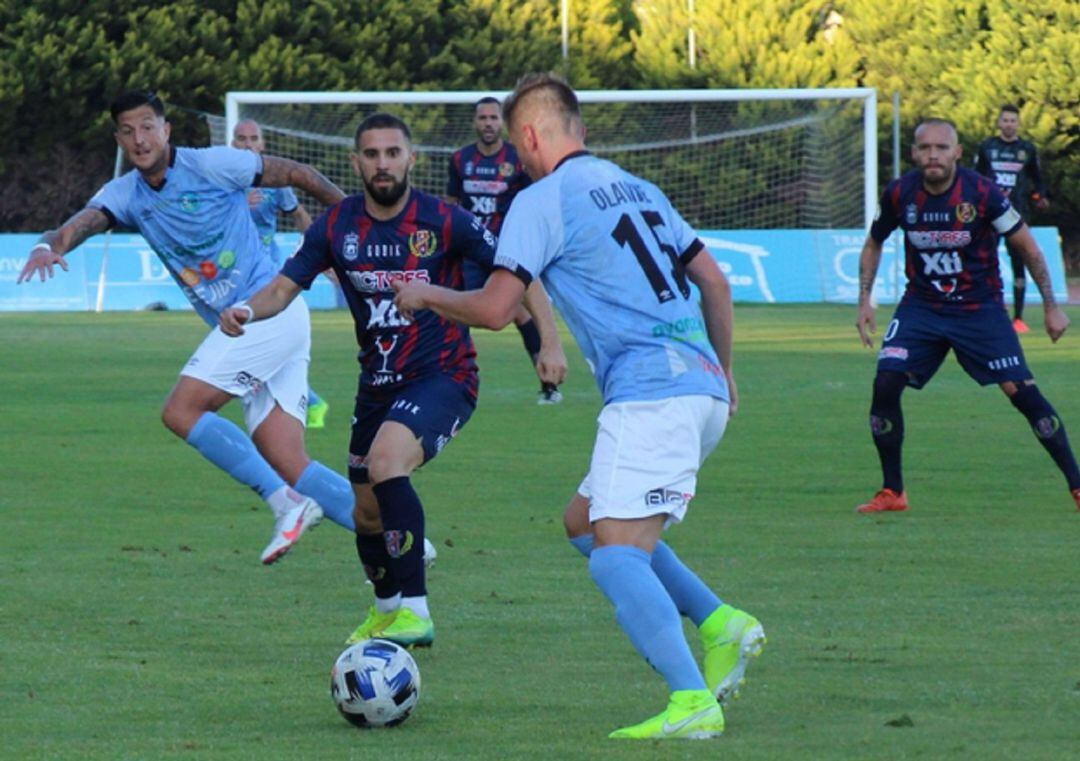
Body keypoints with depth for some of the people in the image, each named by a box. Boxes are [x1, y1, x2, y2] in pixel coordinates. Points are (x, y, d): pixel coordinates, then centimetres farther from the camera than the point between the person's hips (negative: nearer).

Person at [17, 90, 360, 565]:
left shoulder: (212, 166, -7)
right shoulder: (125, 195, 9)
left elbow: (296, 174, 2)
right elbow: (81, 223, -9)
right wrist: (49, 245, -32)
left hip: (269, 308, -7)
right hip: (240, 328, 7)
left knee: (181, 412, -16)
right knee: (287, 464, -2)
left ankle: (285, 503, -14)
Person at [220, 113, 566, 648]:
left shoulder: (444, 222, -11)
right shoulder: (337, 226, -1)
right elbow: (286, 286, -1)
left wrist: (550, 342, -17)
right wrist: (248, 311, -24)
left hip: (443, 377, -6)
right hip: (378, 383, 6)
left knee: (385, 462, -32)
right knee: (367, 514, 15)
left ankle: (414, 610, -30)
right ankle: (385, 610, 45)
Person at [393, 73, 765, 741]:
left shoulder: (543, 200, -4)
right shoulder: (639, 189, 20)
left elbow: (494, 309, -8)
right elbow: (715, 282, 22)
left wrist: (426, 296, 10)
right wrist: (724, 371, 32)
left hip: (650, 394, -9)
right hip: (702, 387, 9)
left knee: (615, 558, -14)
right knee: (587, 522, 21)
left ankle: (692, 702, -28)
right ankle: (720, 623, 11)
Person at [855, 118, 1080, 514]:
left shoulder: (981, 193, -17)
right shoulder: (899, 194, -9)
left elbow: (1027, 247, -5)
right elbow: (873, 244, 11)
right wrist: (864, 302, 4)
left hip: (981, 308, -2)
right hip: (921, 307, 2)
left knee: (1022, 391, -10)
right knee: (885, 384, -15)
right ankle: (892, 492, 1)